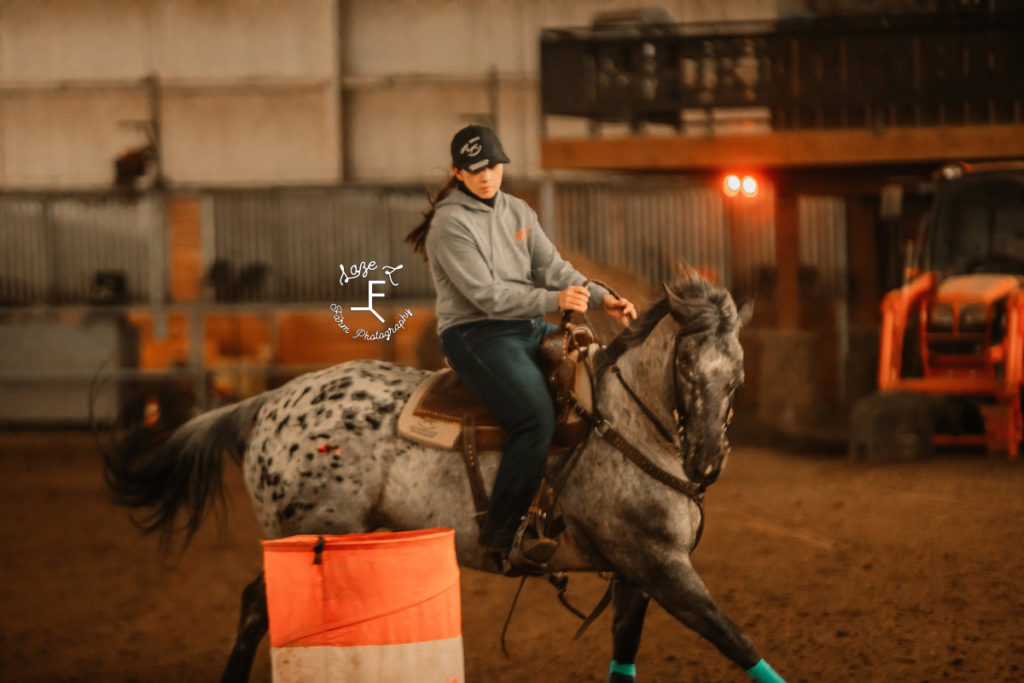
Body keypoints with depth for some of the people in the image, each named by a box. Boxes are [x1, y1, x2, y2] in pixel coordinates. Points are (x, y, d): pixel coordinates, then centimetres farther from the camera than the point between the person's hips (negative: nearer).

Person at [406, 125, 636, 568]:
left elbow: (552, 268, 8)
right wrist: (553, 301, -25)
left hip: (529, 329, 8)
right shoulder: (451, 223, -11)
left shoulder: (517, 212, 13)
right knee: (537, 418, -26)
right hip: (476, 335, -8)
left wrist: (602, 298, -7)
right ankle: (502, 531, -21)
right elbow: (487, 294, -18)